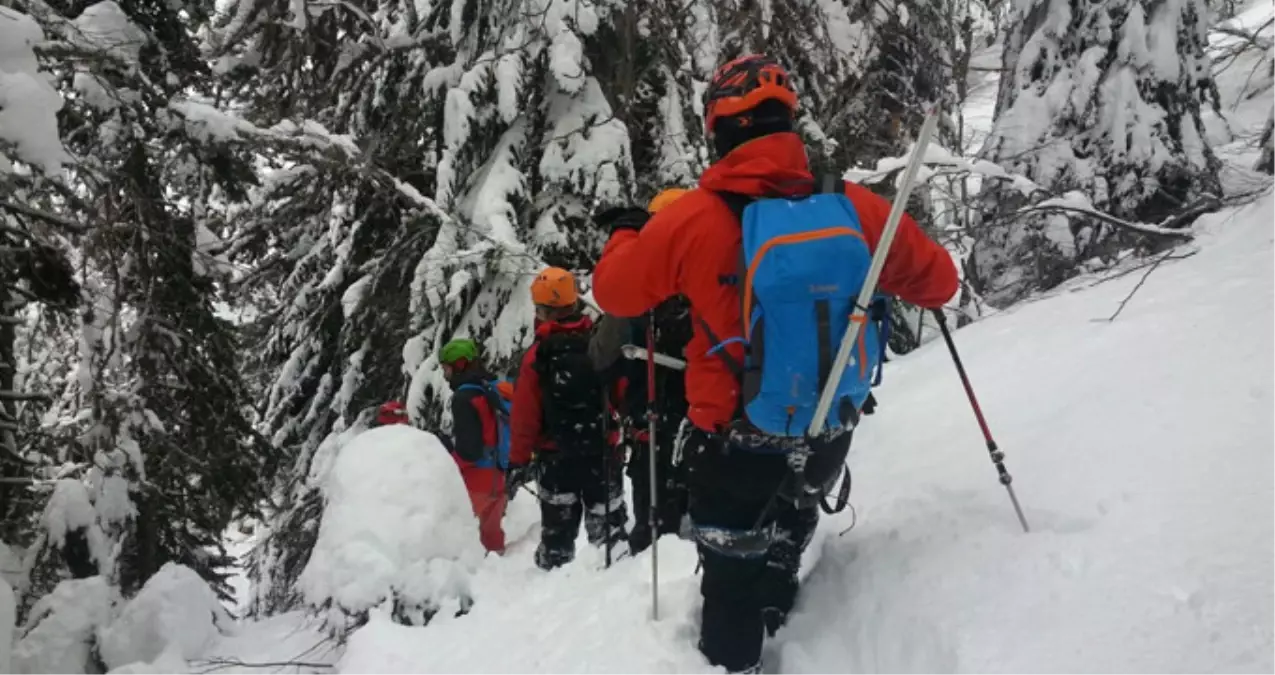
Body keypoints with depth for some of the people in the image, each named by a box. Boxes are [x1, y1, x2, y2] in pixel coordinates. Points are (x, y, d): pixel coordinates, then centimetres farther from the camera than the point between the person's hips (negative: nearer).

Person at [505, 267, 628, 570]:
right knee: (607, 521, 12)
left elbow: (525, 414, -10)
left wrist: (519, 460, -2)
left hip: (555, 455, -2)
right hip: (602, 450, 2)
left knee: (557, 527, 10)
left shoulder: (538, 354, -11)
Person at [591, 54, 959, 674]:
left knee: (731, 577, 17)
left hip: (735, 441, -3)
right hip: (827, 435, 3)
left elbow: (614, 291, -4)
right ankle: (773, 613, 55)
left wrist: (626, 235, 17)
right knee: (781, 535, 33)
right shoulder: (854, 207, -12)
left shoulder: (691, 218, -20)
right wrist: (895, 277, 25)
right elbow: (937, 280, 2)